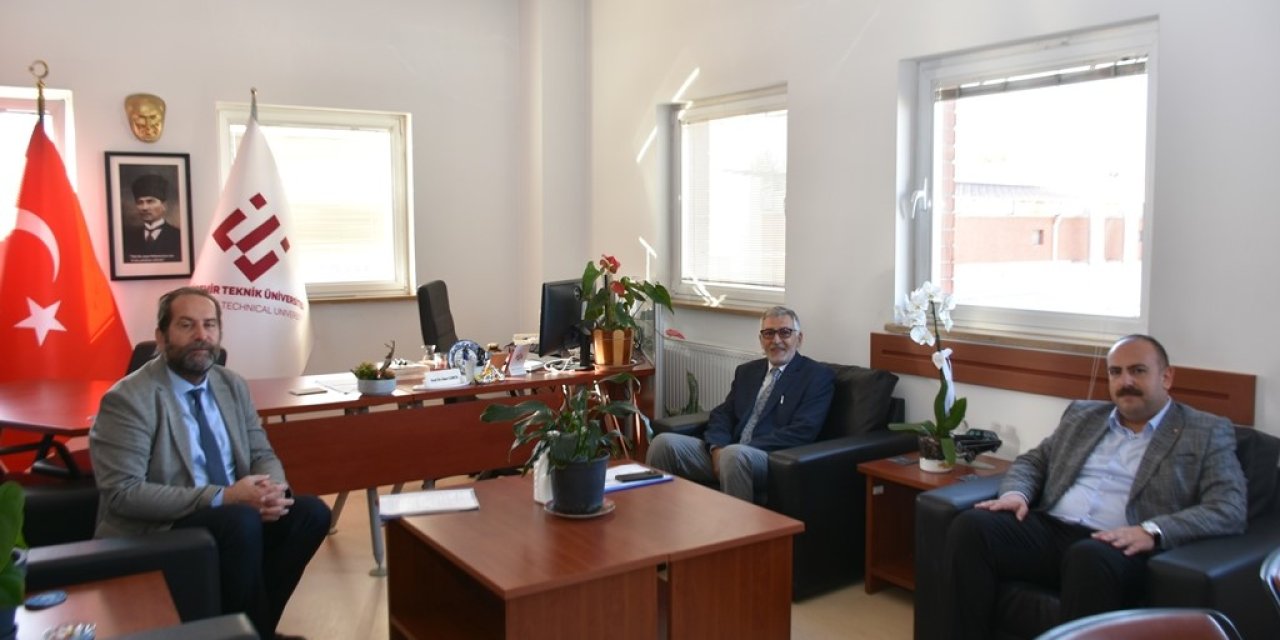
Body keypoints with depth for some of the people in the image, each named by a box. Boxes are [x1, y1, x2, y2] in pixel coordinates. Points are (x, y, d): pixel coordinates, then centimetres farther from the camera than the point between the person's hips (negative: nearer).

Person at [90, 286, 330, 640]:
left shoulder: (233, 385, 7)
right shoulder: (128, 399, -14)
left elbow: (262, 455, 9)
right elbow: (123, 493, -20)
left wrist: (271, 489, -17)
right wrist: (223, 496, -26)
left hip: (232, 515, 7)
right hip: (154, 530, -6)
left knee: (311, 512, -15)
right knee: (242, 521, -32)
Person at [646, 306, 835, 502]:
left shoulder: (818, 375, 3)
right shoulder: (746, 371, 22)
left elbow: (802, 431, -9)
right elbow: (722, 414, 14)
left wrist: (729, 452, -15)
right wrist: (718, 448, -11)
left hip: (774, 460, -5)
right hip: (726, 453, 5)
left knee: (735, 454, -38)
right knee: (664, 442, -17)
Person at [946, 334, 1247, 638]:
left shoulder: (1207, 433, 10)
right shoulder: (1082, 415, 24)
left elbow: (1230, 510, -2)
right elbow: (1033, 460, 26)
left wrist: (1152, 531, -20)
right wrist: (1015, 492, 0)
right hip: (1049, 530, 5)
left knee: (1088, 557, -40)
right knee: (971, 526, -25)